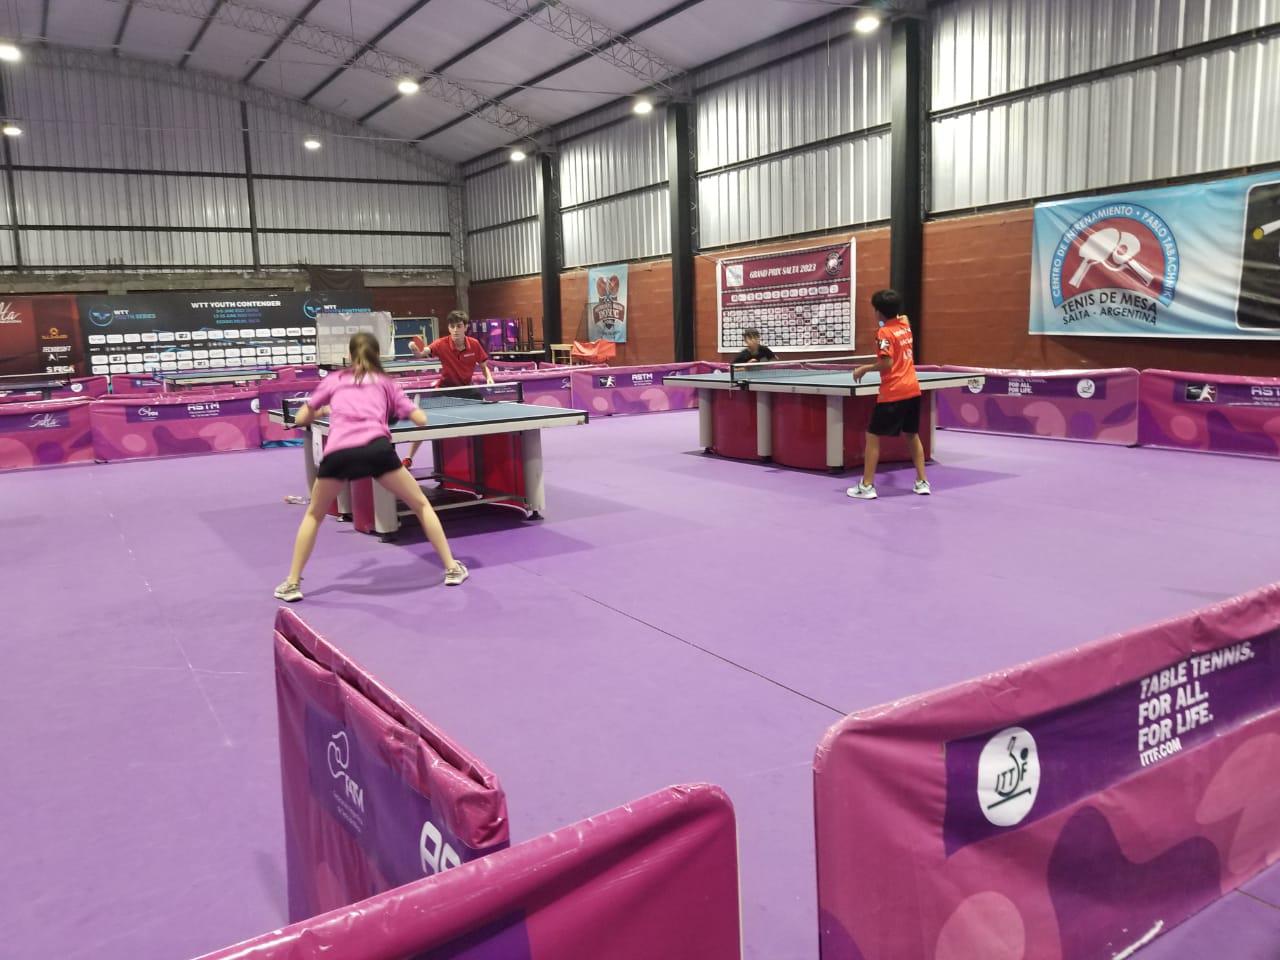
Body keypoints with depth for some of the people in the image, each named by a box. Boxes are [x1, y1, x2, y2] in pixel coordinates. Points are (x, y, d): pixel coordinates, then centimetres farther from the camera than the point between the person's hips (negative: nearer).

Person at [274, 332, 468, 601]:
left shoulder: (334, 380, 27)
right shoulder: (385, 382, 25)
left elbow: (300, 419, 32)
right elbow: (421, 420, 21)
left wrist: (323, 411, 53)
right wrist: (413, 408, 44)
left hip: (338, 452, 1)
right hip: (376, 448, -1)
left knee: (314, 515, 26)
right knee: (421, 505, 19)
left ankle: (292, 584, 24)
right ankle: (452, 569, 18)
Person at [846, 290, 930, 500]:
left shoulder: (884, 333, -14)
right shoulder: (905, 323, 9)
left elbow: (887, 363, -21)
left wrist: (864, 368, -10)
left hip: (893, 394, -8)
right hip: (912, 390, 8)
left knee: (872, 436, 2)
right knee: (913, 435, 18)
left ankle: (866, 486, 1)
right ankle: (922, 482, 19)